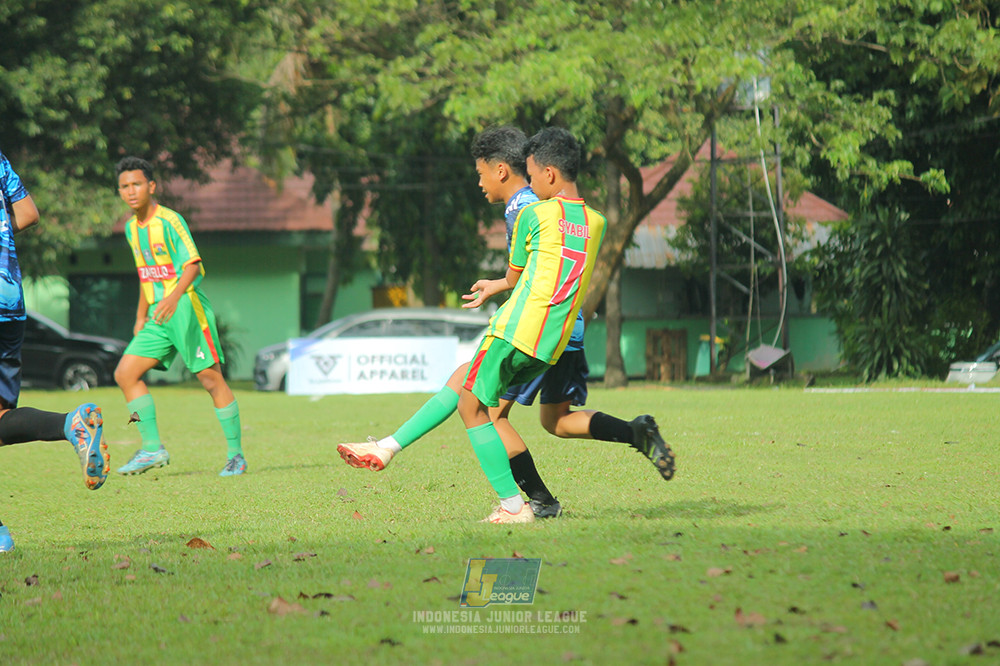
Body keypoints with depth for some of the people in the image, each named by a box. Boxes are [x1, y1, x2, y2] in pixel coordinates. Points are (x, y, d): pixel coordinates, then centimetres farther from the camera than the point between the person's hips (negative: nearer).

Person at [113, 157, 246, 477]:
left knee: (211, 379, -7)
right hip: (159, 314, 8)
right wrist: (141, 316, 25)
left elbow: (193, 265, -20)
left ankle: (236, 454, 1)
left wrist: (174, 297, -35)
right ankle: (152, 448, 0)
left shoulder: (170, 221, -11)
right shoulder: (132, 227, 14)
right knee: (125, 373, -3)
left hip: (186, 307, -8)